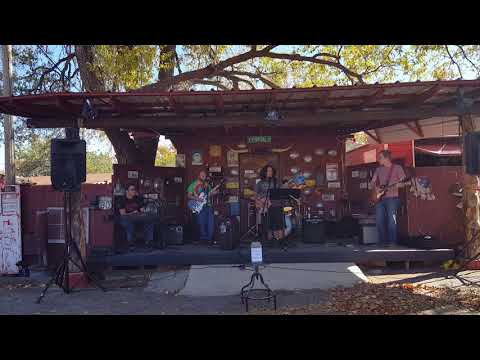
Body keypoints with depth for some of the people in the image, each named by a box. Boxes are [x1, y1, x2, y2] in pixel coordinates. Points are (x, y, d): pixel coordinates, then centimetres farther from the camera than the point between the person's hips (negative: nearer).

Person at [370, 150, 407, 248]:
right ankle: (383, 242, 10)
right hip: (379, 198, 5)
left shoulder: (397, 168, 2)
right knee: (379, 220, 0)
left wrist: (397, 185, -23)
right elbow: (372, 182, 19)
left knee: (391, 220, -9)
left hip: (392, 197, -5)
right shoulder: (378, 169, 16)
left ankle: (392, 242, -2)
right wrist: (375, 187, -1)